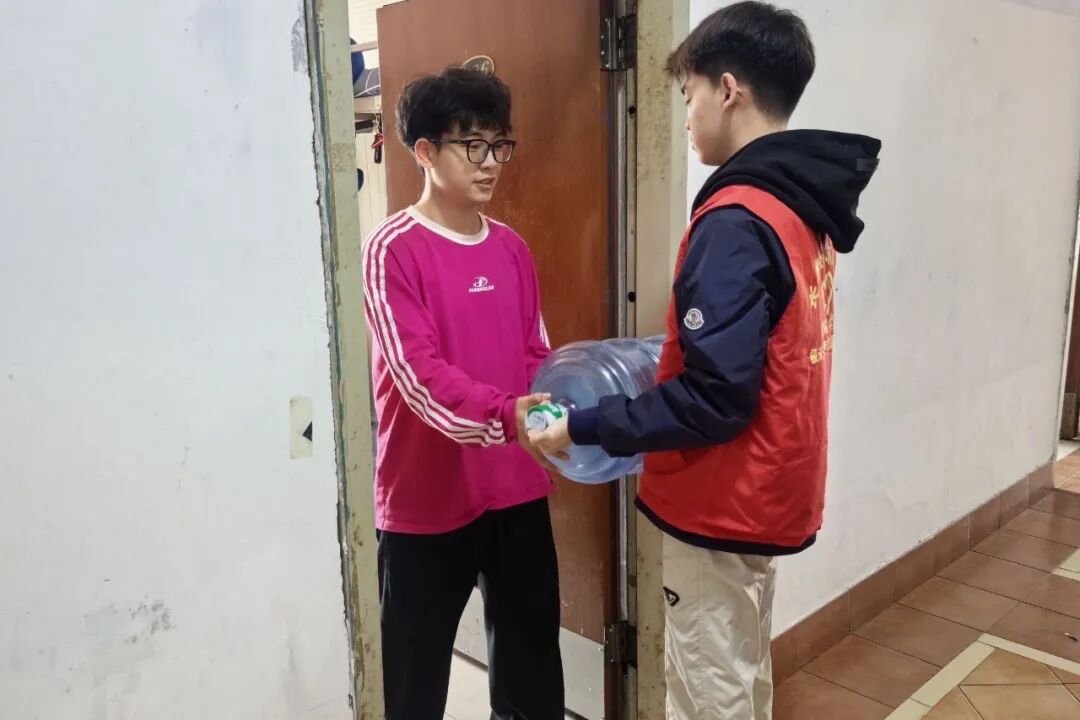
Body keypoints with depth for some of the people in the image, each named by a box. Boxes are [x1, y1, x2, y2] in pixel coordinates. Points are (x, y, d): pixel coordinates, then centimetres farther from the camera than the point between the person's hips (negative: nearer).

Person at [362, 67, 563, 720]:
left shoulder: (512, 249, 9)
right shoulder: (392, 250, -10)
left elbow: (537, 355, 12)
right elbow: (415, 371, -20)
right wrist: (504, 416, -34)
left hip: (517, 489, 6)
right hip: (427, 499, -5)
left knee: (533, 658, 18)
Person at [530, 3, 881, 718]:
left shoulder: (737, 222, -23)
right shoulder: (802, 207, 6)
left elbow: (714, 400, -26)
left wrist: (584, 428, -18)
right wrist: (671, 359, 12)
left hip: (723, 504, -9)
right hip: (768, 494, 9)